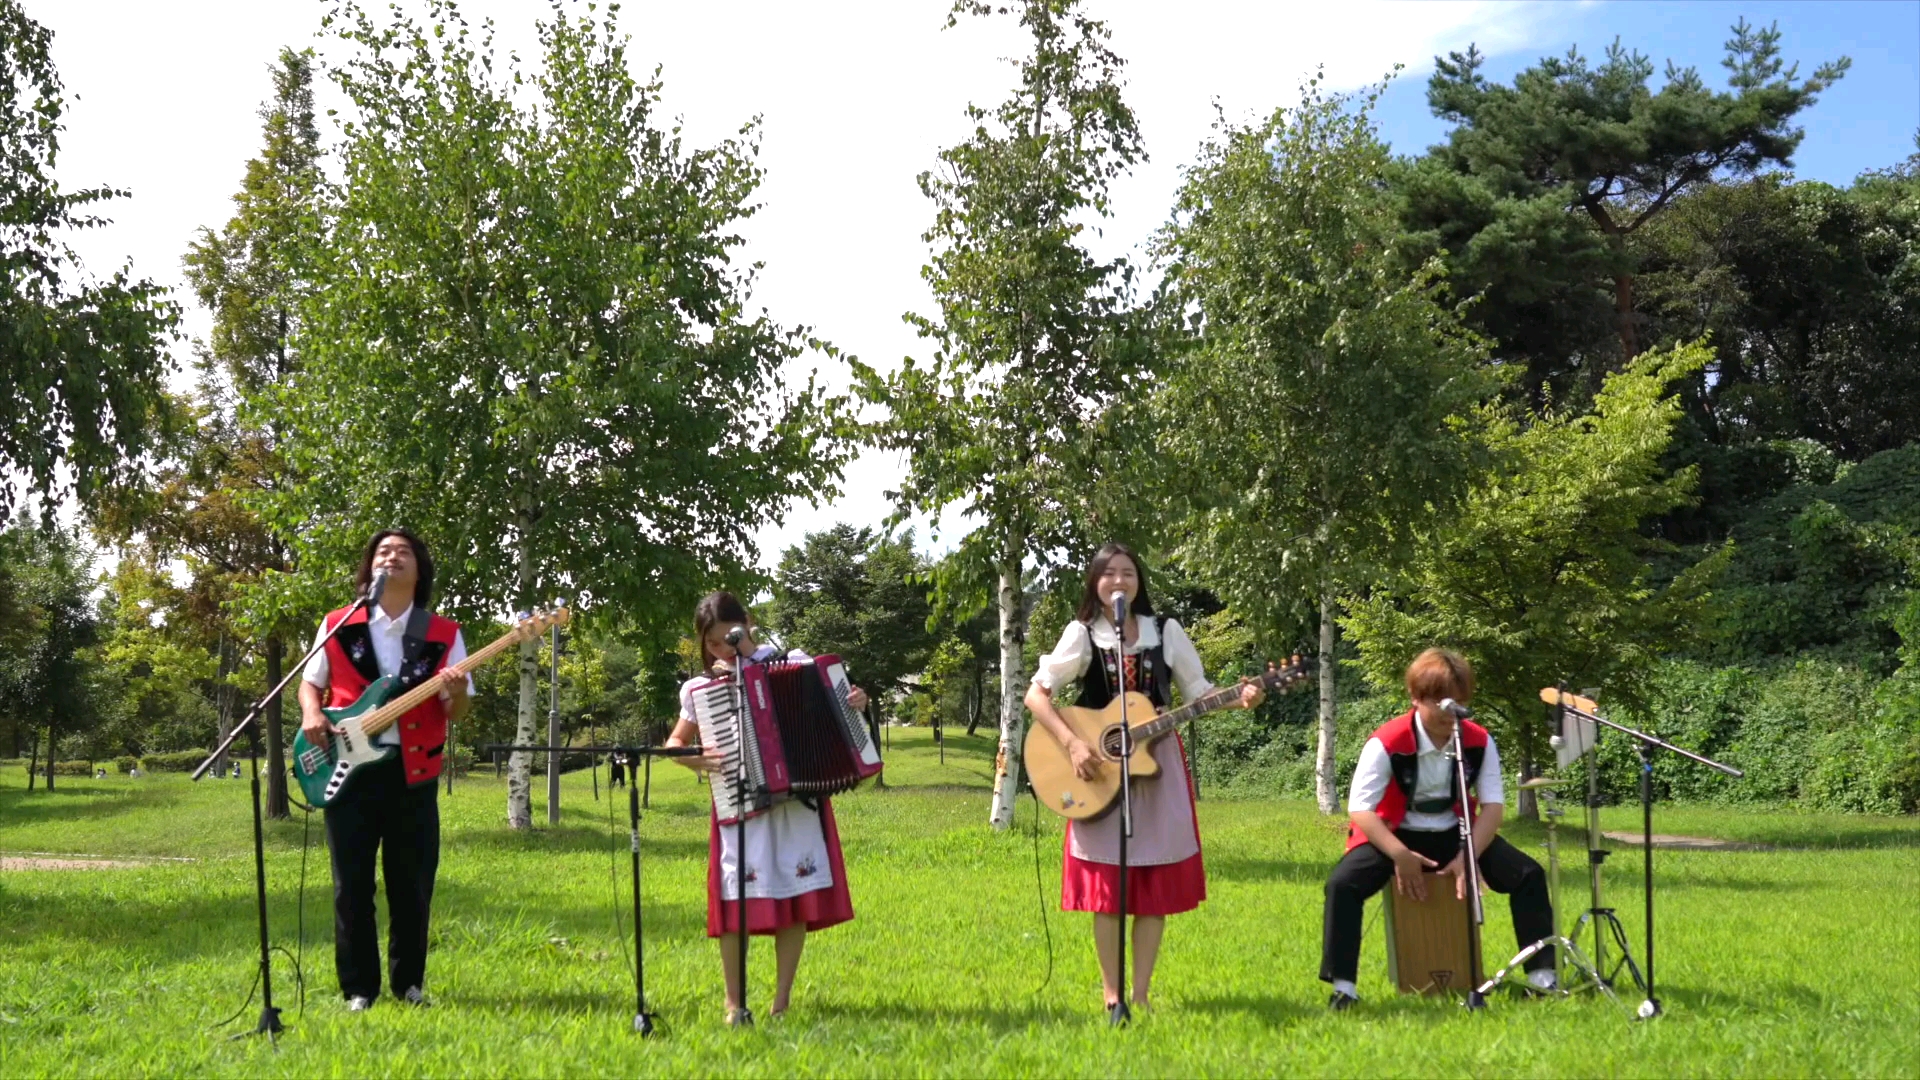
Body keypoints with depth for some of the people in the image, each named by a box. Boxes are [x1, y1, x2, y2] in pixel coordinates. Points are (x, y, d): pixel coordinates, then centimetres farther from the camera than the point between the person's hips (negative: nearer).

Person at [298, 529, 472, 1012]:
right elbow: (310, 682, 14)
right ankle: (359, 988, 12)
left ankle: (409, 982, 20)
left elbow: (457, 713, 3)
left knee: (412, 886, 5)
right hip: (349, 768, 0)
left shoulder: (443, 634, 4)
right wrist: (312, 715, -7)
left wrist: (456, 694, -20)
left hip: (413, 772, 0)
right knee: (352, 885, 2)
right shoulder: (337, 626, 6)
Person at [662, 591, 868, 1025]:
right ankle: (734, 1001, 11)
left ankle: (783, 999, 14)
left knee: (796, 899, 0)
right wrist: (696, 759, -8)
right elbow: (674, 743, 13)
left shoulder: (793, 663, 3)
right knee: (736, 901, -5)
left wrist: (854, 701, -7)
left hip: (797, 802, 0)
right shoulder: (700, 689, 4)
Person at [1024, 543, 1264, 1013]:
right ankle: (1112, 994, 8)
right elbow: (1036, 693, -5)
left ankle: (1141, 994, 8)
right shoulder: (1083, 634, -1)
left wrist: (1238, 697, -12)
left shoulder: (1166, 632, 5)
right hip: (1101, 767, -2)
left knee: (1157, 883, 0)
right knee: (1108, 884, -2)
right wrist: (1072, 743, -17)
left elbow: (1197, 691, 8)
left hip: (1158, 762, 2)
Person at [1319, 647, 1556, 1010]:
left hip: (1453, 833, 3)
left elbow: (1493, 804, -8)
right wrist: (1399, 855, -30)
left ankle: (1541, 973, -3)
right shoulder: (1387, 744, -20)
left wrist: (1468, 856, -22)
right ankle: (1342, 984, -21)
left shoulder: (1479, 741, -8)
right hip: (1394, 834, -3)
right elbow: (1359, 809, -20)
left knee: (1528, 874, -14)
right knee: (1343, 883, -30)